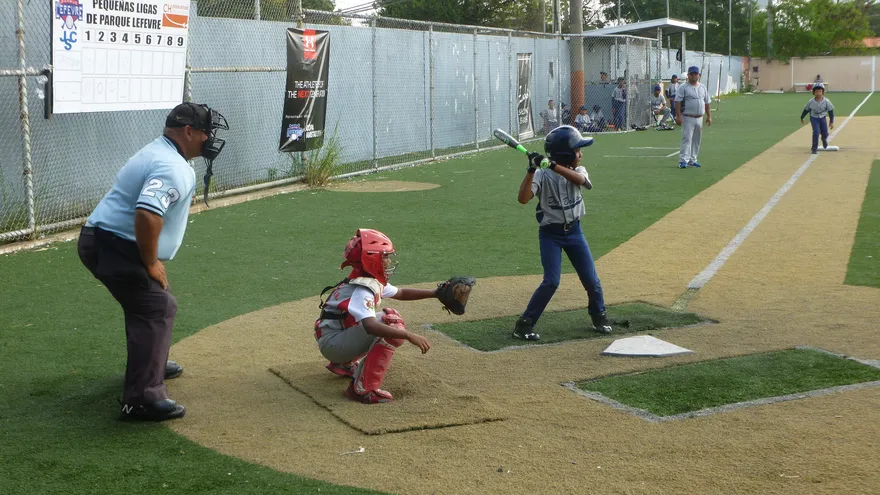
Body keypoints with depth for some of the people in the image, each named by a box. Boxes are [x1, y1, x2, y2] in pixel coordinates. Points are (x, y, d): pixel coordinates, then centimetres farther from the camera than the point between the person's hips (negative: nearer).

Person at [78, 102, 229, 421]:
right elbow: (148, 214, -34)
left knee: (149, 300, 27)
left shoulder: (158, 153, 16)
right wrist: (151, 263, -21)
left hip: (104, 241, 11)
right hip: (114, 247, -11)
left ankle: (150, 364, 45)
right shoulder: (173, 167, -19)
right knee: (157, 310, -13)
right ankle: (142, 400, -17)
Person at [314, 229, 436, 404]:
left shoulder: (373, 281, 4)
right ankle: (362, 389, -22)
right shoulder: (361, 290, -25)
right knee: (392, 322, -23)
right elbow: (370, 326, -41)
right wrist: (410, 336, -43)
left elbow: (401, 293, 20)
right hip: (331, 343, -10)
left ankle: (345, 364, 21)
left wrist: (435, 293, 10)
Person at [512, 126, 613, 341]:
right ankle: (525, 324, -3)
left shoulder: (577, 171, -3)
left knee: (591, 279, 6)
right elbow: (523, 198, -28)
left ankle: (598, 315, 31)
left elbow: (580, 180, -28)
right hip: (550, 234, -4)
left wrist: (553, 166, -40)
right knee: (551, 281, -13)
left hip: (574, 231, 4)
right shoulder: (542, 176, -15)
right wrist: (531, 170, -36)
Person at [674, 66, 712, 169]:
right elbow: (678, 102, -10)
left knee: (696, 140, 10)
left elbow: (706, 103, 17)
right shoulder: (683, 88, -4)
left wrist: (709, 116, 11)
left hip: (699, 118, 6)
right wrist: (678, 116, -19)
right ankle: (683, 160, -17)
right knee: (687, 139, -14)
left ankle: (692, 160, 19)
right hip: (687, 118, -6)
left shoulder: (703, 87, 13)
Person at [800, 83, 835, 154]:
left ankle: (824, 139, 45)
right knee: (816, 132, -18)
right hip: (814, 118, -1)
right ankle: (814, 148, -5)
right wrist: (802, 119, 9)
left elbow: (830, 111, -8)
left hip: (822, 118, 1)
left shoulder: (826, 101, -17)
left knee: (825, 134, 4)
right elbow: (806, 110, -1)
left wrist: (831, 122, -8)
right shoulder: (811, 101, -17)